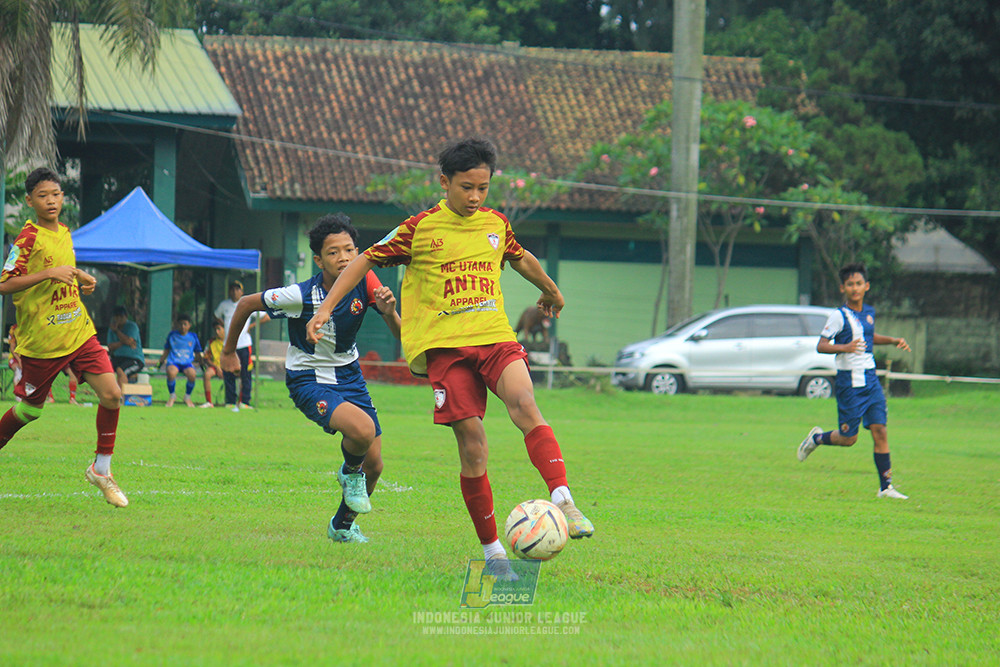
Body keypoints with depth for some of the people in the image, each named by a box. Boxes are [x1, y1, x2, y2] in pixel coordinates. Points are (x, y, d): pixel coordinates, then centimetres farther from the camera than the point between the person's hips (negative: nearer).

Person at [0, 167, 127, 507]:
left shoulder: (64, 233, 10)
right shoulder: (28, 238, -13)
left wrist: (81, 277, 10)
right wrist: (50, 273, -27)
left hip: (79, 332, 6)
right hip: (40, 339, -6)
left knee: (112, 395, -7)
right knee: (29, 408, 5)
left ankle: (101, 468, 6)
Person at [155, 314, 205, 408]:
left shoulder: (193, 336, 12)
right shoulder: (172, 335, 12)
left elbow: (197, 354, 20)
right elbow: (166, 351, 19)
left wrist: (202, 364, 11)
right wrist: (160, 362, 9)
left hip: (187, 362, 0)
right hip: (173, 362, 0)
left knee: (192, 374, -34)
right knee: (171, 372, -37)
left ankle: (187, 397, -4)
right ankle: (172, 396, -8)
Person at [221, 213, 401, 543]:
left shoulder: (365, 283, -14)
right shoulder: (301, 296, -25)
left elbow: (400, 334, -11)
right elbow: (246, 304, -10)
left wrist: (389, 312, -34)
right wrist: (229, 352, 3)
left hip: (349, 375, 5)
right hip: (309, 380, -5)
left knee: (373, 465, 6)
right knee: (362, 430, -31)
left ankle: (342, 525, 35)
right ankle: (349, 473, 5)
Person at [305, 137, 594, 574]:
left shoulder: (496, 224, 12)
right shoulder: (420, 228, 1)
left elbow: (520, 259, 33)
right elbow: (366, 260, 9)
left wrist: (551, 291, 50)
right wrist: (326, 307, 3)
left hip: (496, 337, 2)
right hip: (444, 344, -2)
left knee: (524, 403, -28)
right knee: (472, 447, -10)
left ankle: (563, 501, -40)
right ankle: (492, 551, 1)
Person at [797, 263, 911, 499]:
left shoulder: (869, 312, 10)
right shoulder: (839, 316, -11)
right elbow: (820, 346, -13)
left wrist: (894, 341, 18)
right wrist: (845, 348, -29)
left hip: (871, 380, 6)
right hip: (849, 382, -5)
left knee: (880, 431, -3)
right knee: (848, 438, 0)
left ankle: (886, 486, -1)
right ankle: (817, 438, 30)